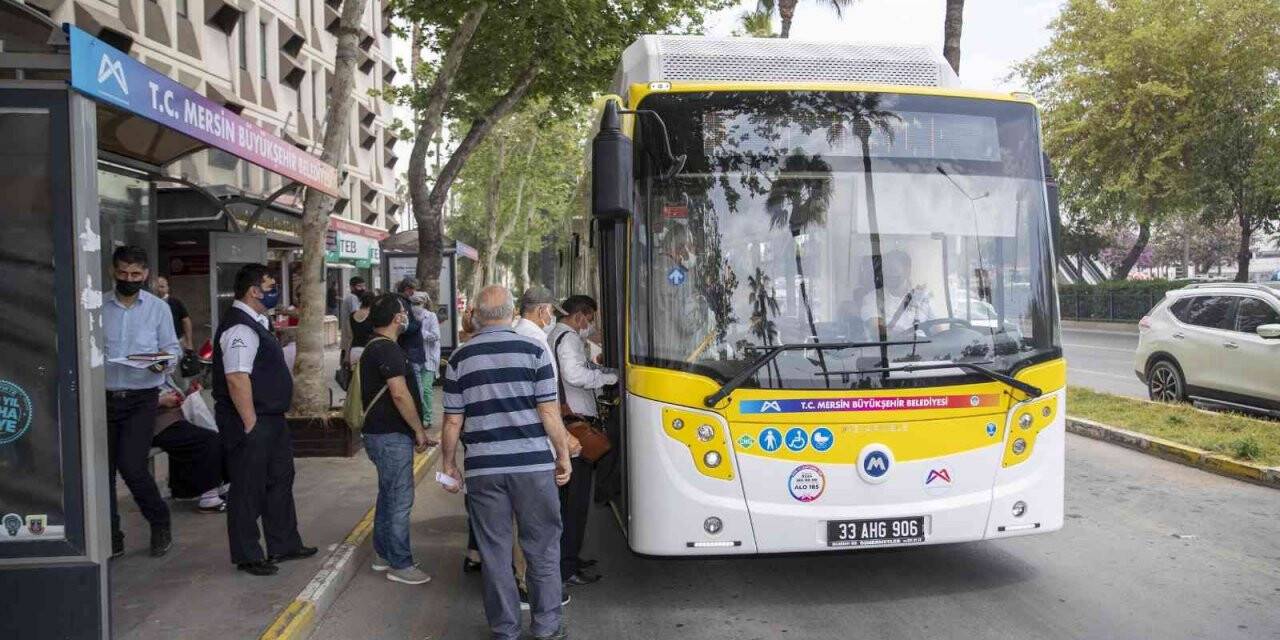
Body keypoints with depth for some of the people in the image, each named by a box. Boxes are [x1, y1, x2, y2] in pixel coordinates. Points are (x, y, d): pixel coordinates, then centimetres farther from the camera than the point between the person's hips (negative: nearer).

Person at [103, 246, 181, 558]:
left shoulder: (158, 308, 4)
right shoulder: (97, 307, 5)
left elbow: (173, 348, 5)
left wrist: (164, 360, -16)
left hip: (141, 399, -2)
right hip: (103, 398, 2)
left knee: (132, 467, -10)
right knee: (103, 470, 6)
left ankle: (160, 523, 14)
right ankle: (111, 538, 21)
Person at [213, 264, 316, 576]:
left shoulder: (256, 323, 13)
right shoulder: (240, 328, -20)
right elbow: (236, 378, -27)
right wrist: (251, 424, -25)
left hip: (271, 419, 11)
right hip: (251, 423, -11)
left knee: (280, 479, 19)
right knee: (248, 490, 3)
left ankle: (284, 544, 33)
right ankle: (248, 557, 16)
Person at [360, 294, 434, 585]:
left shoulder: (374, 347, 15)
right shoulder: (388, 349, -18)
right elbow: (400, 394, -24)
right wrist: (418, 429, -15)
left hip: (382, 432, 11)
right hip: (391, 436, -11)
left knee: (389, 495, 18)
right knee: (400, 499, -4)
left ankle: (383, 554, 28)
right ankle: (400, 565, 3)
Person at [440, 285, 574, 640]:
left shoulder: (460, 359, 2)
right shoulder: (533, 351, -4)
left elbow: (452, 421, 2)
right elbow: (549, 412, -5)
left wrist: (448, 465, 14)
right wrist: (563, 455, 5)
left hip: (483, 468, 1)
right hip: (533, 464, -1)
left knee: (494, 551, 11)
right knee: (542, 547, 12)